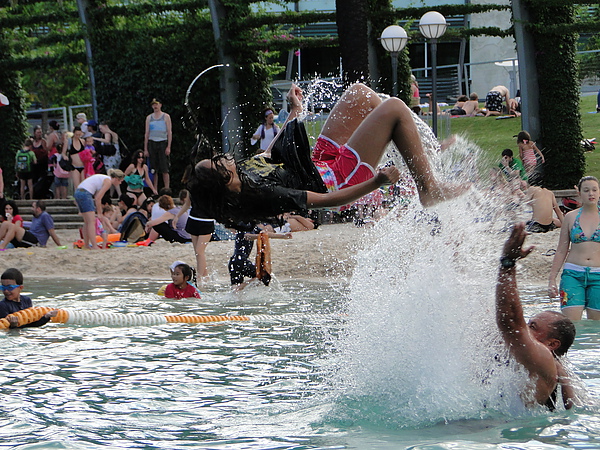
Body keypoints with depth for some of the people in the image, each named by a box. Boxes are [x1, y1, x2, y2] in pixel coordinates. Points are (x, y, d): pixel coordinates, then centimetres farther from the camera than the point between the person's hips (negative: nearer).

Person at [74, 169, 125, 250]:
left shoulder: (104, 178, 23)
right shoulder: (108, 181, -5)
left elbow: (96, 197, 21)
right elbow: (98, 198, -10)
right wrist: (99, 213, -2)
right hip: (85, 193, -10)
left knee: (87, 222, 14)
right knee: (91, 221, -11)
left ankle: (86, 245, 17)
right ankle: (94, 246, -15)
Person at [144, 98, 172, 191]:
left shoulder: (166, 116, 5)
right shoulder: (149, 118, 13)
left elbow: (169, 132, 2)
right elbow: (147, 133, 13)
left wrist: (168, 147, -8)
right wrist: (145, 149, 6)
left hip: (162, 143, -3)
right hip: (152, 143, 3)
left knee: (164, 169, -8)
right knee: (153, 170, 0)